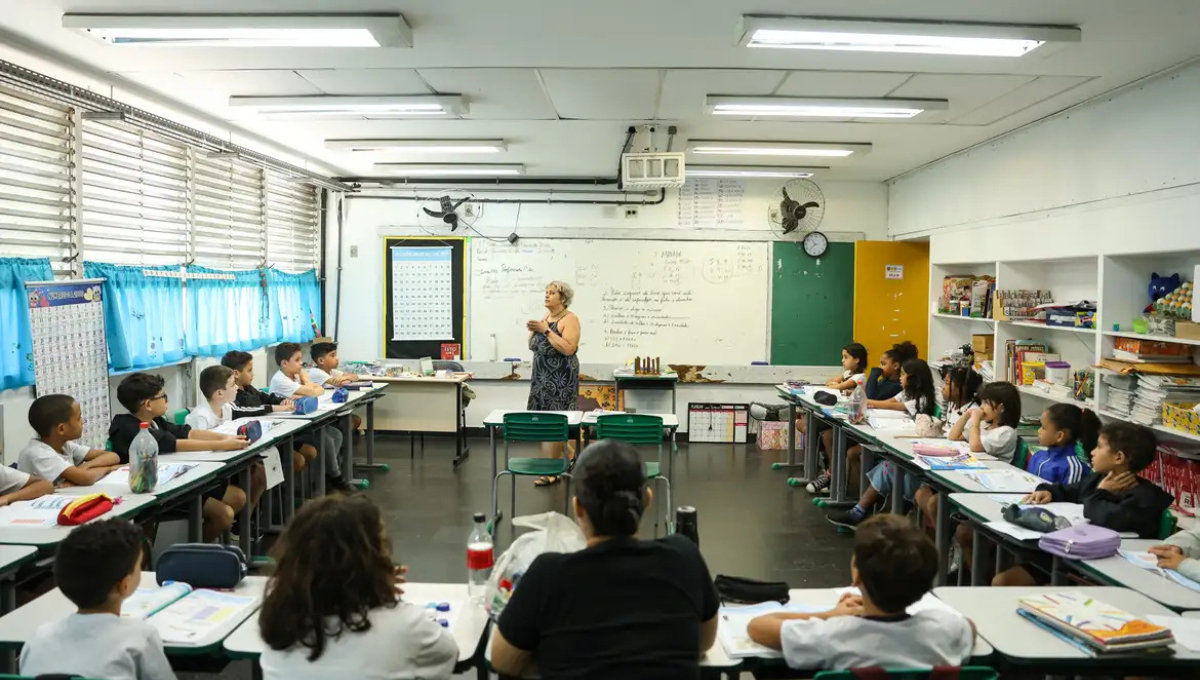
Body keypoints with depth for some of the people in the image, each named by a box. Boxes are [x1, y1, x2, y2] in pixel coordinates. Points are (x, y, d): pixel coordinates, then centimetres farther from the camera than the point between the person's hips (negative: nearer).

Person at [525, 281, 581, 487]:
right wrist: (533, 331, -2)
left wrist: (546, 330, -19)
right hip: (542, 376, 8)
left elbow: (569, 349, -21)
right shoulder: (544, 318, 14)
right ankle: (570, 455, 27)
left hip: (560, 378, -8)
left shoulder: (570, 319, -9)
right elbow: (533, 346, 17)